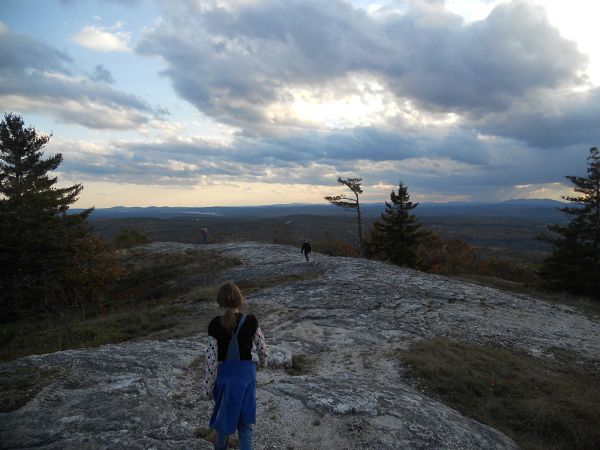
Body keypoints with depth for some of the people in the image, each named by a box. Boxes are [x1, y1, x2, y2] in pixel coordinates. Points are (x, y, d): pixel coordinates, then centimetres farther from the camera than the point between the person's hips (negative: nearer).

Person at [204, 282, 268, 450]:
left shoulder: (215, 324, -18)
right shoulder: (250, 320, -16)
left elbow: (211, 358, -13)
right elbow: (262, 348, -6)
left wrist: (208, 384, 0)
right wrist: (263, 362, 17)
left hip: (224, 374, 1)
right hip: (246, 374, -1)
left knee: (224, 412, 27)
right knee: (244, 418, 17)